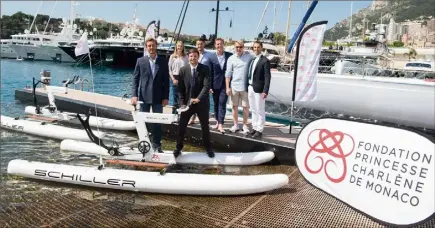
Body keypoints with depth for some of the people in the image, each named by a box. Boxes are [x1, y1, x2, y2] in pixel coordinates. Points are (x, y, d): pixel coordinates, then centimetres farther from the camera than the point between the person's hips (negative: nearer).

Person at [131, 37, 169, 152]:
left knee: (157, 122, 5)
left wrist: (166, 97, -3)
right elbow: (135, 79, 1)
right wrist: (134, 95, -9)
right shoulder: (140, 61, 2)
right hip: (144, 97, 0)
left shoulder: (163, 61, 2)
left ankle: (157, 145, 17)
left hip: (158, 97, 0)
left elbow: (166, 80, 2)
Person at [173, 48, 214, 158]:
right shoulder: (183, 70, -2)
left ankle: (208, 148, 27)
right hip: (187, 102, 1)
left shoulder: (205, 69, -8)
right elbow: (180, 88, -1)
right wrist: (182, 103, -10)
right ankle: (178, 148, 18)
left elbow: (207, 86, -17)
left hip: (202, 103, -1)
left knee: (205, 126, 11)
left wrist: (198, 99, -28)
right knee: (181, 126, 3)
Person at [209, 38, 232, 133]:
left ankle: (220, 125, -9)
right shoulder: (211, 57, 1)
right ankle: (218, 121, 26)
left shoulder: (230, 55, 1)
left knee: (222, 103, -8)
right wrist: (209, 86, -4)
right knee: (216, 104, 11)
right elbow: (209, 72, 0)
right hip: (215, 84, 1)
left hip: (225, 84, -1)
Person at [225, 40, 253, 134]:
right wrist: (227, 87, -3)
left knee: (245, 106, 4)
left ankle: (245, 125, 18)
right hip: (234, 86, 1)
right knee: (234, 106, 9)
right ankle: (236, 125, 20)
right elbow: (228, 74, 1)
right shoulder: (231, 59, 2)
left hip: (245, 86, -1)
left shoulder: (249, 56, 0)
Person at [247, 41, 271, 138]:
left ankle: (259, 130, 8)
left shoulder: (265, 61, -7)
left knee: (260, 111, 1)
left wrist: (265, 91, -18)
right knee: (253, 110, 15)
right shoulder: (252, 60, 14)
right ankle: (254, 127, 25)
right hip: (250, 88, 7)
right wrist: (248, 87, 8)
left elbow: (267, 77, -12)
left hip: (259, 89, -7)